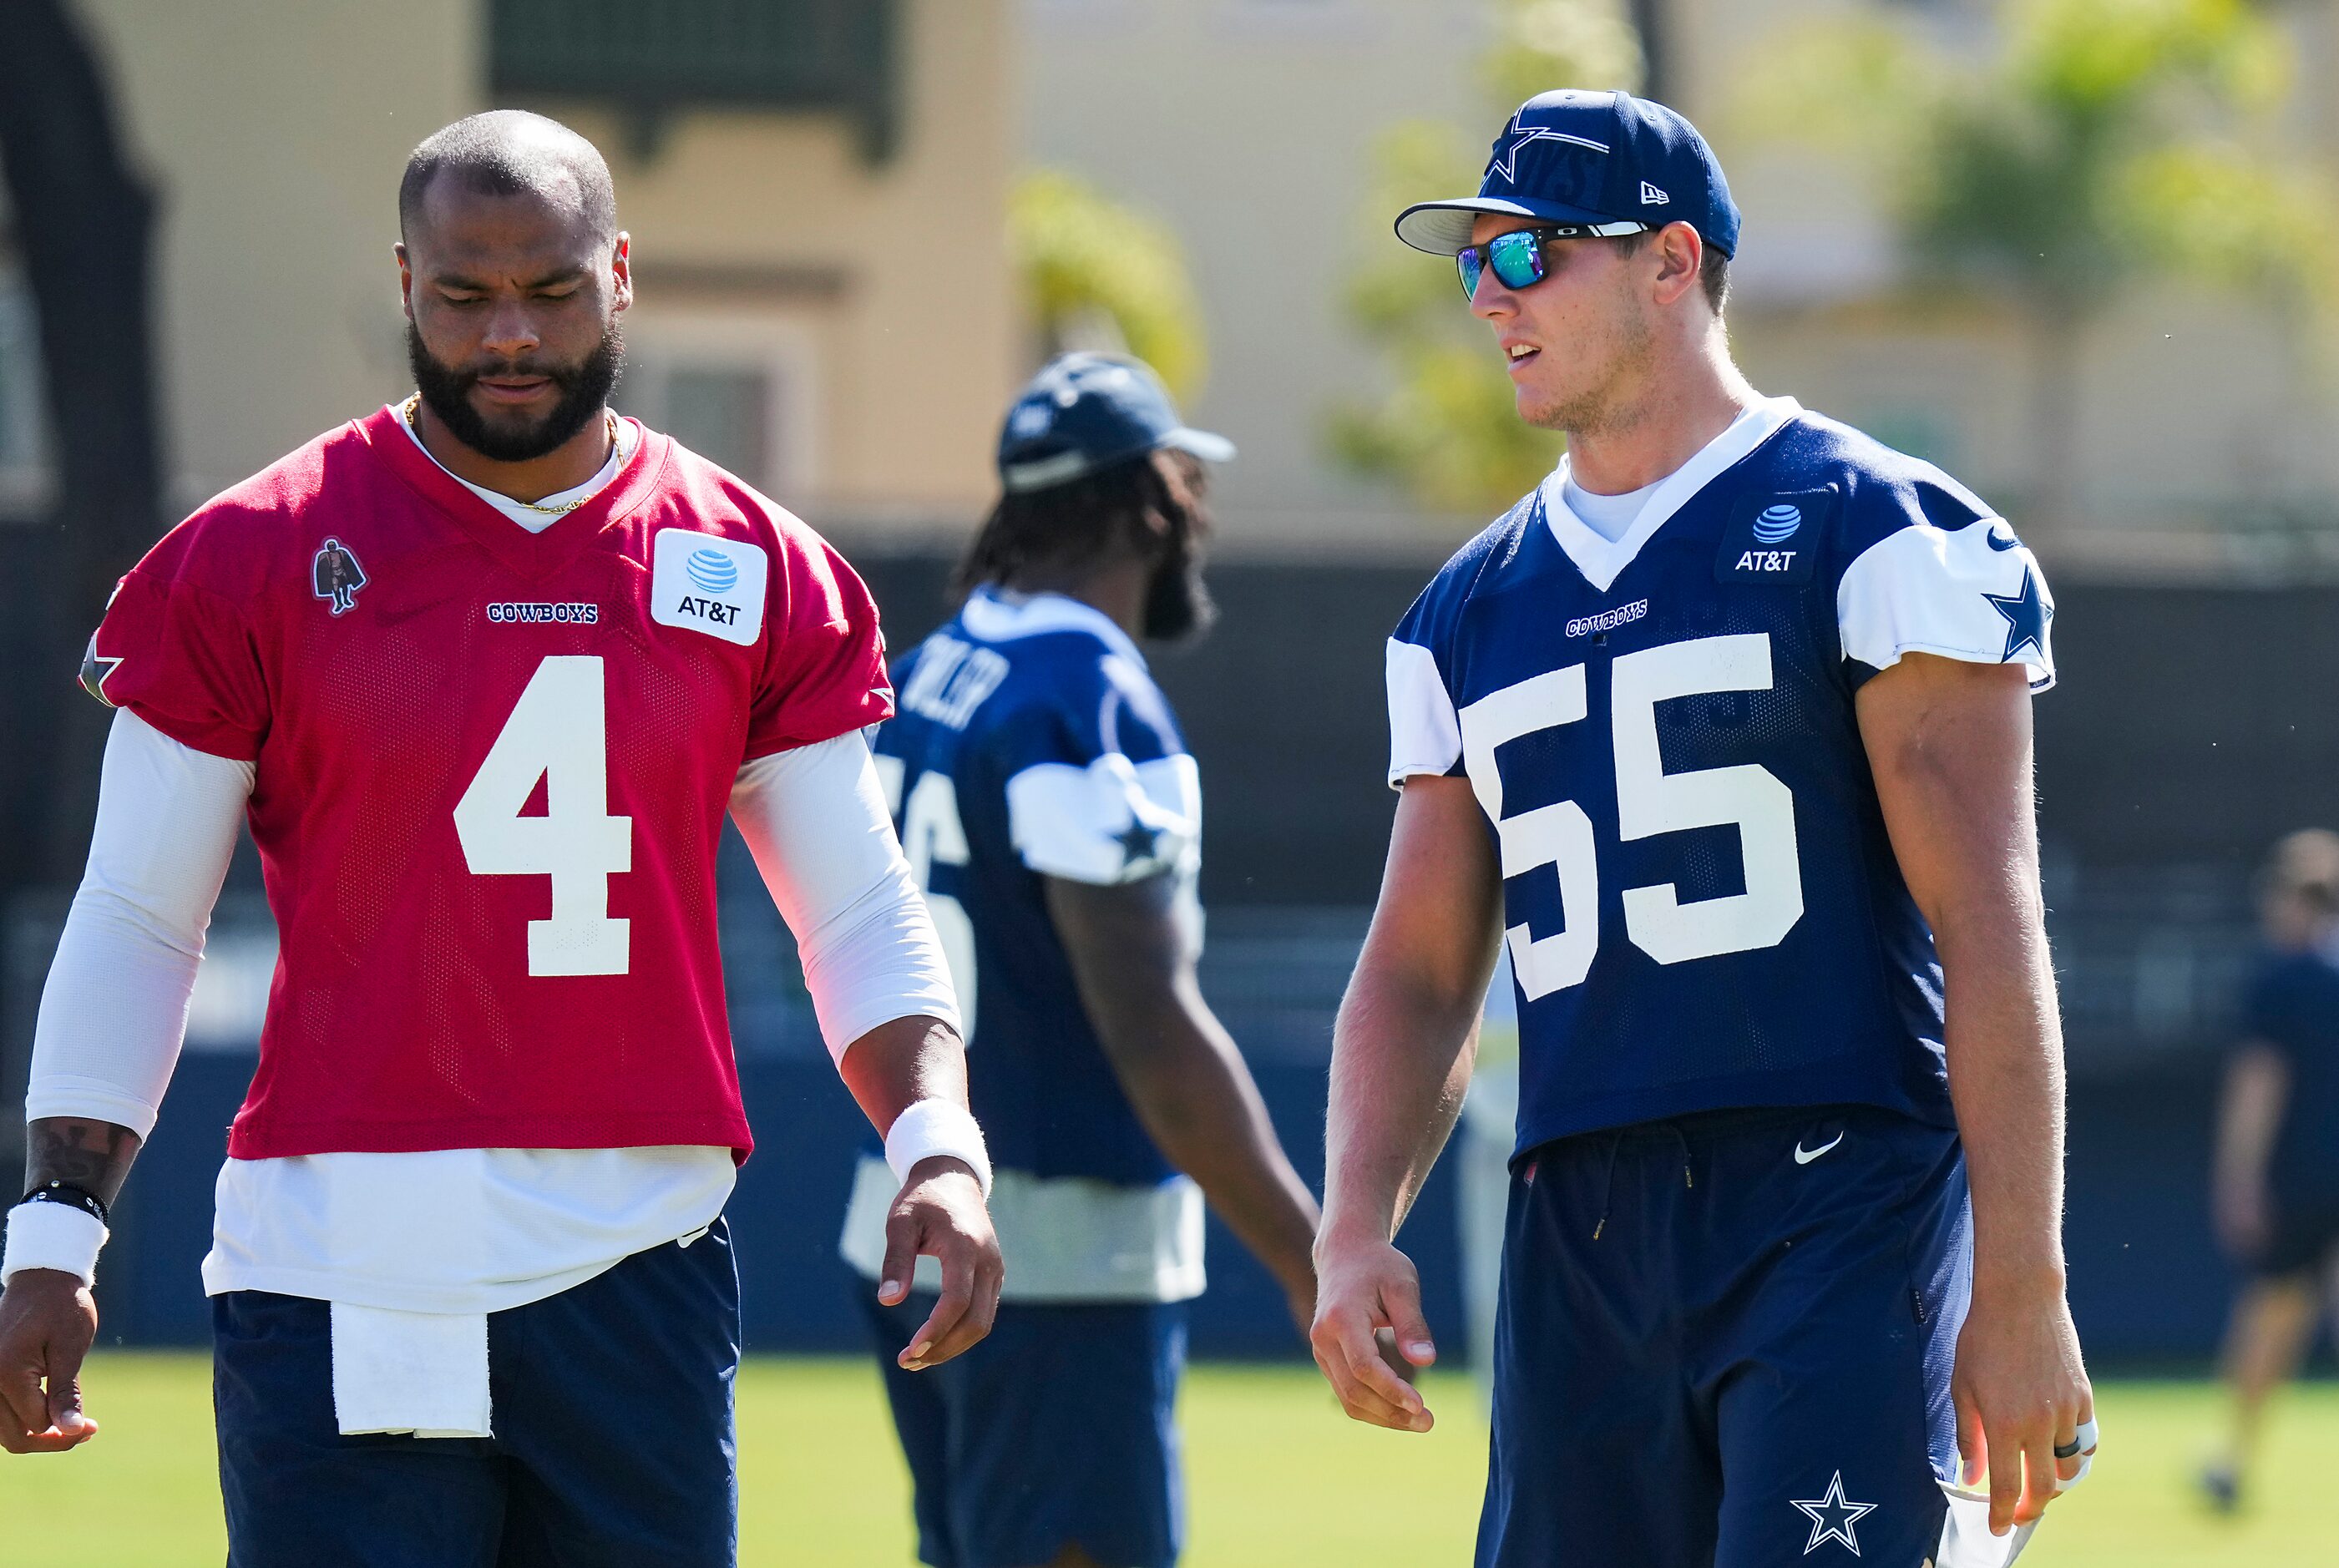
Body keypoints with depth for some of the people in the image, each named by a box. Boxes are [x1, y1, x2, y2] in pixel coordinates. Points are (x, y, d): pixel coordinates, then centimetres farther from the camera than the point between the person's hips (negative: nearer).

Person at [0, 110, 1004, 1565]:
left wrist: (938, 1143, -5)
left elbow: (862, 914, 12)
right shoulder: (252, 560, 2)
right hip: (341, 1277, -2)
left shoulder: (756, 573, 8)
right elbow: (138, 925, 6)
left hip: (642, 1268, 3)